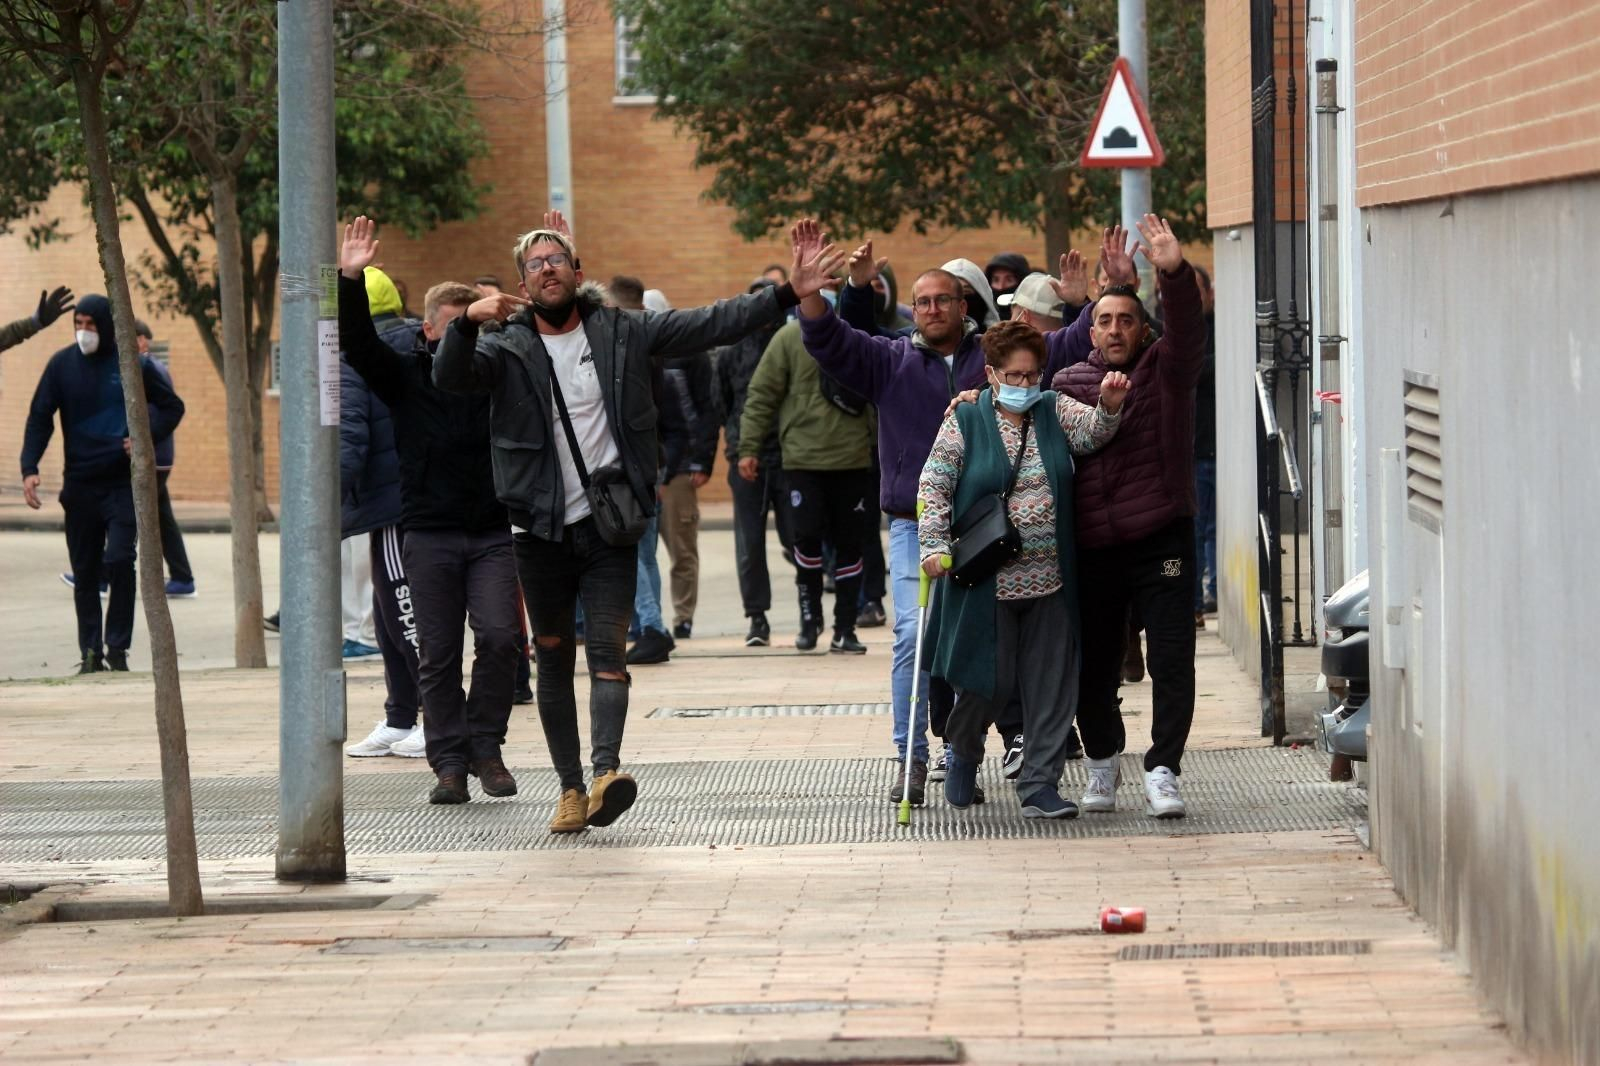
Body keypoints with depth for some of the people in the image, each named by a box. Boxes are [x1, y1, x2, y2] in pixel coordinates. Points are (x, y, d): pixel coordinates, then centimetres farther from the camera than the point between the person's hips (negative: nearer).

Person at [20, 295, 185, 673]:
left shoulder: (134, 364, -1)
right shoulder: (62, 364, 2)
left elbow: (172, 407, 10)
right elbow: (40, 417, 1)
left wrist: (147, 438, -8)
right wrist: (30, 468, -12)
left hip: (124, 483, -2)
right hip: (80, 484, 2)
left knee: (119, 560, -14)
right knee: (85, 571, 5)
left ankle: (117, 647, -4)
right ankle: (90, 652, 12)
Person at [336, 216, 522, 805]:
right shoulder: (405, 375, 3)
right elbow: (357, 343, -9)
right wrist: (350, 281, -23)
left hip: (494, 533, 1)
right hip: (429, 537, 0)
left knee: (499, 637, -12)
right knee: (438, 655, 0)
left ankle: (486, 748, 3)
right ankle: (449, 761, 6)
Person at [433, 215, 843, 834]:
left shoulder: (621, 334, 5)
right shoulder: (506, 348, 2)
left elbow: (709, 325, 3)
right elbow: (450, 377, -15)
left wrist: (788, 294, -6)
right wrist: (468, 323, -35)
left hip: (610, 528, -1)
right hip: (542, 529, 1)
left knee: (607, 649, -13)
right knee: (553, 658, 6)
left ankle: (607, 771, -28)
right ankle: (571, 788, 12)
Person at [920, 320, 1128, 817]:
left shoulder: (1055, 412, 9)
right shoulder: (965, 421, 0)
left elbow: (1094, 431, -7)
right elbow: (934, 486, -2)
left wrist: (1109, 405, -28)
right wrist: (934, 545, -12)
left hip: (1049, 582, 3)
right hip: (987, 582, -3)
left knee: (1052, 686, 1)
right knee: (990, 680, 2)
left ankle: (1039, 785, 8)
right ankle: (963, 750, 32)